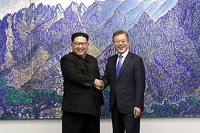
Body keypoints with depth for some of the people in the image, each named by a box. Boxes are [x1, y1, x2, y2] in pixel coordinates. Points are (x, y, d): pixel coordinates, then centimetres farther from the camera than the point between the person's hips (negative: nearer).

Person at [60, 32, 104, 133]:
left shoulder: (93, 60, 20)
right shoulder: (67, 59, -3)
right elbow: (75, 76, -19)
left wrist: (100, 102, 16)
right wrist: (93, 81, -10)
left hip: (93, 107, 7)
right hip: (75, 107, -7)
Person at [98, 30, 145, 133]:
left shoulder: (136, 60, -4)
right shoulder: (111, 60, 14)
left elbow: (140, 85, -9)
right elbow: (107, 77, 15)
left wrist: (138, 105, -15)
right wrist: (102, 84, -9)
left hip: (130, 106, -6)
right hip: (115, 106, 6)